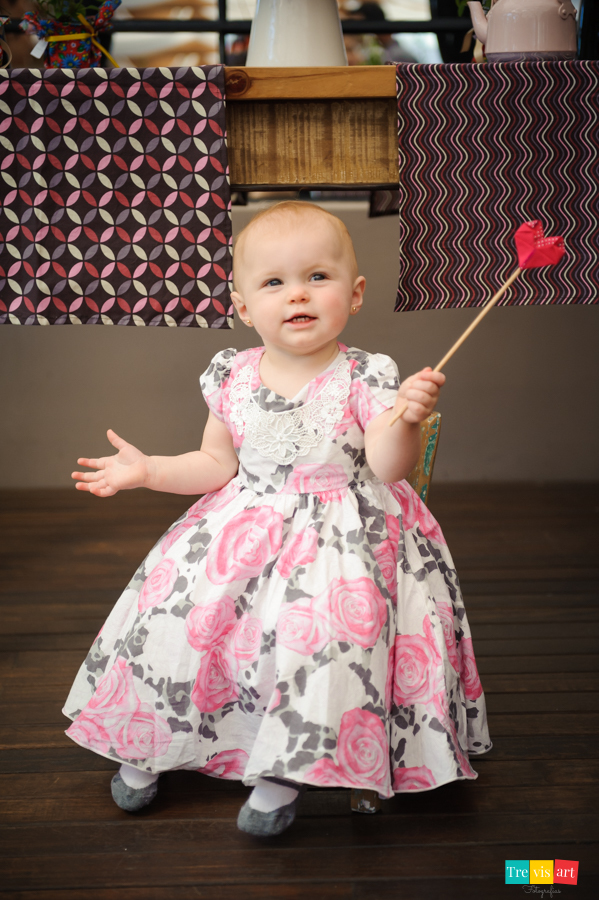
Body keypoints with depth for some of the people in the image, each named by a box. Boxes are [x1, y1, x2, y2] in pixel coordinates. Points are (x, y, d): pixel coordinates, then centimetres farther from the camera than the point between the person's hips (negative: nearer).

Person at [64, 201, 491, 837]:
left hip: (342, 538, -3)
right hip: (243, 531, 4)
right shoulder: (231, 378, 1)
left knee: (321, 637, -25)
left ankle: (284, 773, -3)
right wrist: (148, 471, 0)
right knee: (169, 614, -6)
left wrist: (407, 417, -35)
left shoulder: (365, 379, -10)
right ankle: (146, 740, 19)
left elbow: (388, 468, -17)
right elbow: (217, 465, 10)